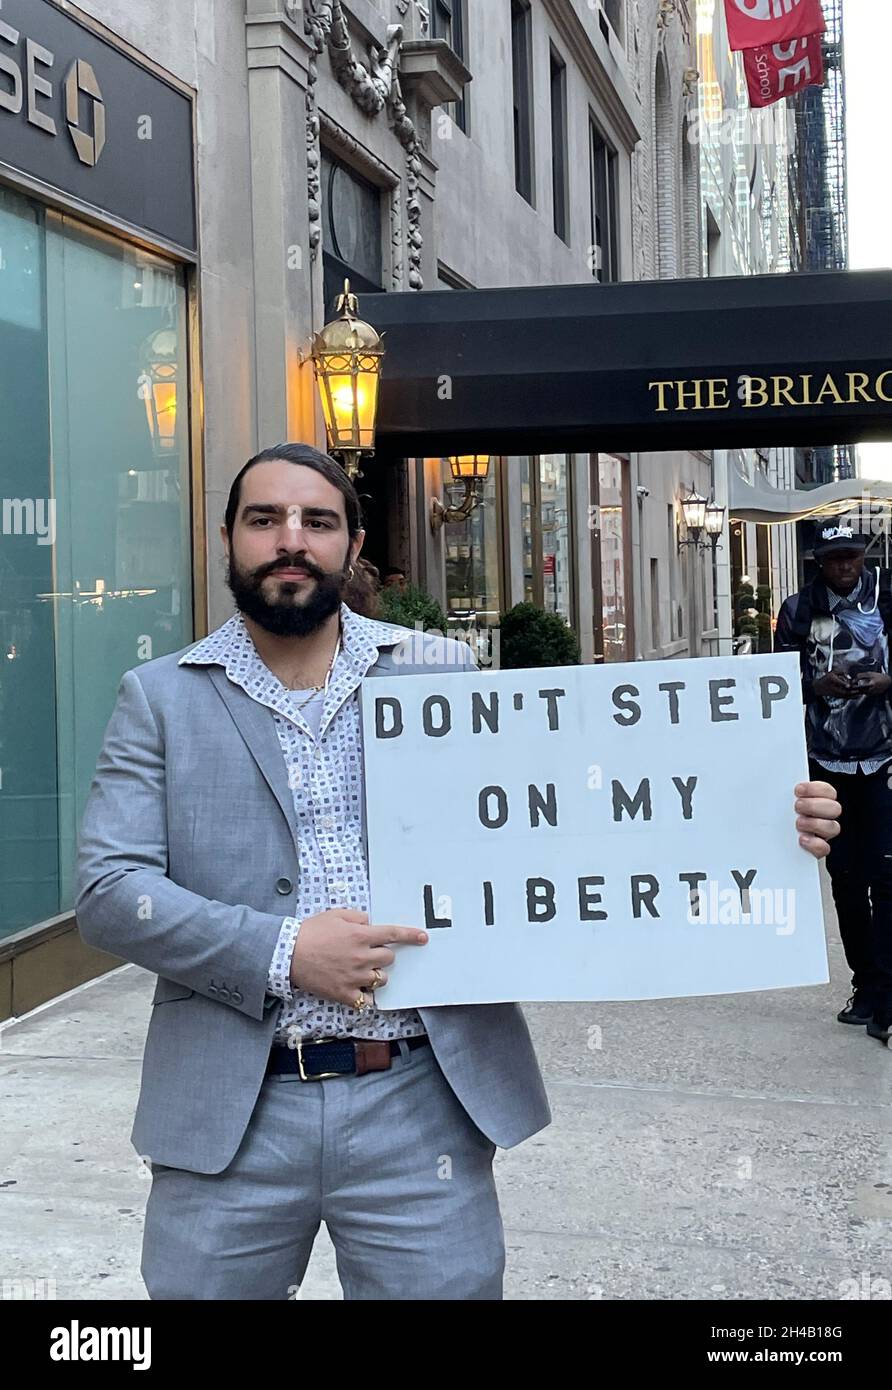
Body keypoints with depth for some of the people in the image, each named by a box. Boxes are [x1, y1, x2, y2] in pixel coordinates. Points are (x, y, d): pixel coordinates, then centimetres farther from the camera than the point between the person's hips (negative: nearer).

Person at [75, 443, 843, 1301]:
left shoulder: (441, 672, 6)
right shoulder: (160, 698, 3)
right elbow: (106, 891, -4)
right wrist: (279, 953, -18)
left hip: (421, 1104, 1)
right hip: (231, 1115, 0)